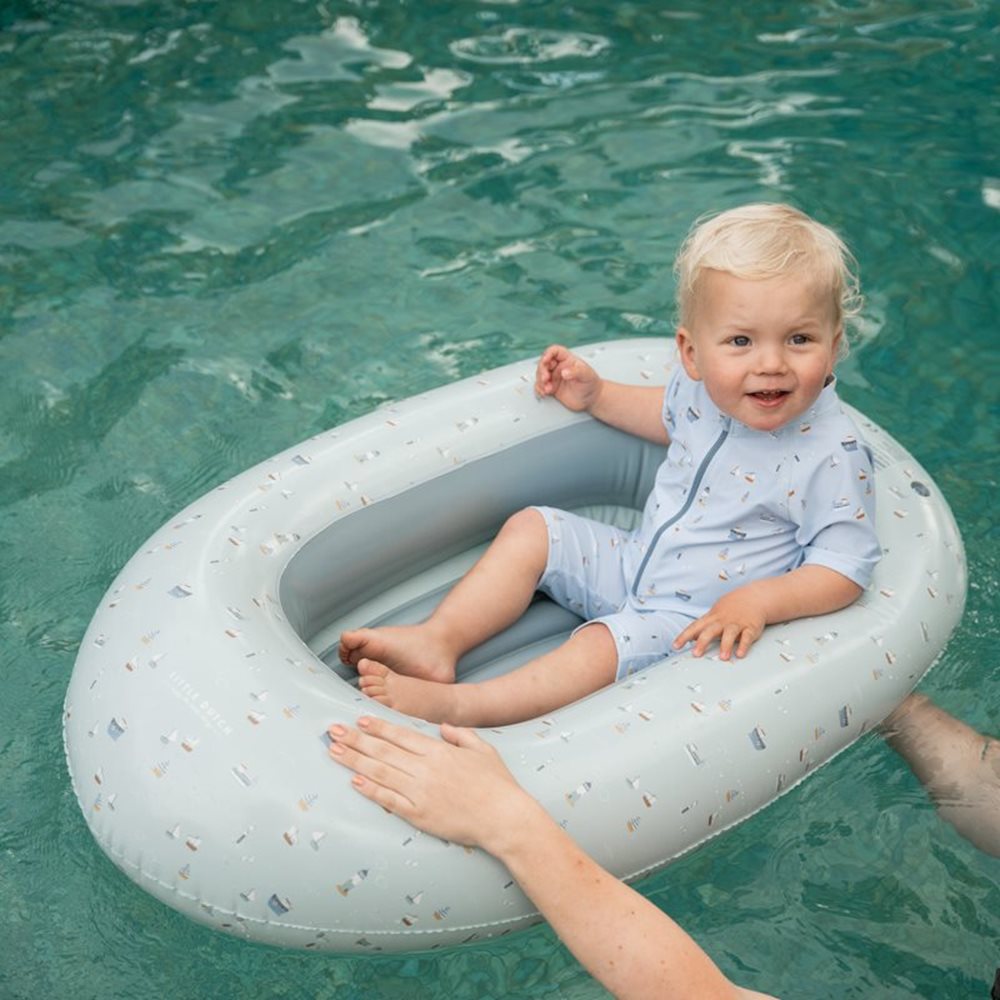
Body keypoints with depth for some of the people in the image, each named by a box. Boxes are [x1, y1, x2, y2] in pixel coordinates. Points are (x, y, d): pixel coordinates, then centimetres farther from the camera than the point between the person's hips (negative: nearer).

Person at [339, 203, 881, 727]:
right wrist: (597, 396, 8)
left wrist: (759, 600, -34)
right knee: (530, 529, 2)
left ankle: (455, 706, -29)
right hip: (634, 563, 8)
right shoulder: (702, 385, -8)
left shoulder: (832, 454, -26)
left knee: (605, 643, -30)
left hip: (700, 622, -7)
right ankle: (438, 640, -6)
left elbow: (846, 569, -21)